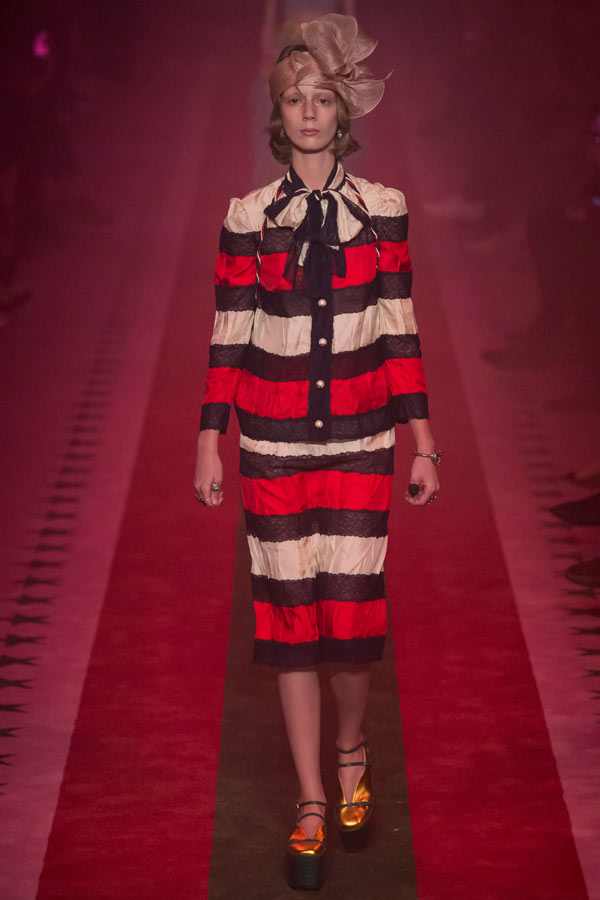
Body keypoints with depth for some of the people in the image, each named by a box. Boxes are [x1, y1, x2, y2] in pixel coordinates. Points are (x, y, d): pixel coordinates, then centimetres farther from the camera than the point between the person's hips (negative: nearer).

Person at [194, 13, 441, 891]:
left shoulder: (382, 210, 2)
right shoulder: (247, 218, 1)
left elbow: (401, 332, 2)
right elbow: (229, 338, 4)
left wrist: (423, 442, 1)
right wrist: (211, 443, 2)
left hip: (360, 442, 0)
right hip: (273, 446, 0)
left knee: (352, 612, -3)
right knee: (290, 616, 3)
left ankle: (352, 752, 29)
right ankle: (311, 805, 16)